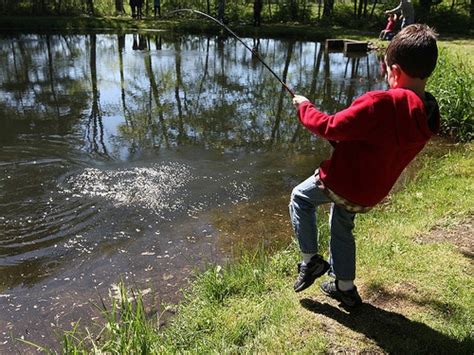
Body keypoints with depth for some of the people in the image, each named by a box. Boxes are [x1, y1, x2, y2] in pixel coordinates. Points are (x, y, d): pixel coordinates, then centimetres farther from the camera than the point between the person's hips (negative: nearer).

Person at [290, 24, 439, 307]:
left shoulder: (382, 103, -30)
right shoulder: (428, 113, -3)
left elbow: (331, 128, -24)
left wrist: (305, 108, -8)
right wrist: (352, 131, 7)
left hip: (341, 182, -7)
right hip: (372, 193, 8)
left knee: (300, 198, 20)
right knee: (343, 229, 29)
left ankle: (311, 260, 21)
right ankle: (346, 288, 41)